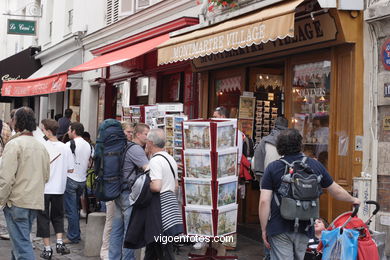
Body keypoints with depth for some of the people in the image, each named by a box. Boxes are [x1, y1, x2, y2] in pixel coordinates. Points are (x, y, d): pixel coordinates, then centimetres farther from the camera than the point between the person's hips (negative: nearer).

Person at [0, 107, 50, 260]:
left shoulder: (14, 144, -11)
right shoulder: (41, 146, 11)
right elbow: (46, 176, 18)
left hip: (17, 202, -7)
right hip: (36, 202, 7)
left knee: (21, 244, -7)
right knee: (21, 240, 20)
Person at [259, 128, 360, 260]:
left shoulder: (272, 168, -5)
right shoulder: (315, 165, 2)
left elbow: (264, 202, -11)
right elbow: (336, 191, 13)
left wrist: (264, 229, -2)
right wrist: (353, 200, 32)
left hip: (279, 228, -3)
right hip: (304, 228, 3)